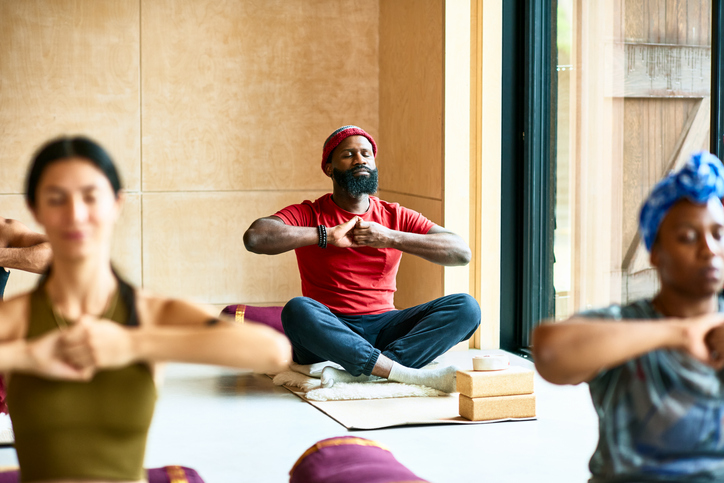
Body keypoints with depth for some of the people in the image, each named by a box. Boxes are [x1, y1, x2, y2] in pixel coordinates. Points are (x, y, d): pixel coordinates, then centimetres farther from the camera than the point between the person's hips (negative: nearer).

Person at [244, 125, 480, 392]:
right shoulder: (308, 214, 3)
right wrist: (328, 234, -16)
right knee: (297, 310, -36)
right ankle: (409, 374, -35)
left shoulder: (397, 217, 11)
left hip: (383, 327, 3)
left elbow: (462, 252, -1)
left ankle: (354, 373, -33)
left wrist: (391, 238, -11)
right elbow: (255, 237, -16)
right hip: (328, 329, -3)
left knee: (466, 307, -18)